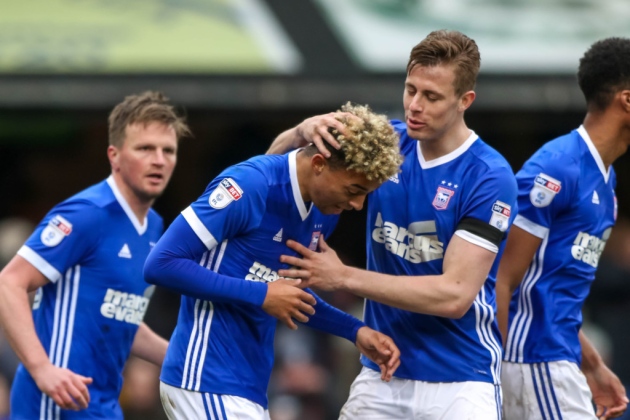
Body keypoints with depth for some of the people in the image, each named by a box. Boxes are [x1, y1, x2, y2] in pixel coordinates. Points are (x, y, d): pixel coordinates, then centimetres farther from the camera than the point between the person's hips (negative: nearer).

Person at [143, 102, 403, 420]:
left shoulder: (324, 214, 8)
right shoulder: (250, 186, -17)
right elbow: (160, 264, -18)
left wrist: (355, 331, 7)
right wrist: (261, 295, -19)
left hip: (250, 388, 9)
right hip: (208, 383, -9)